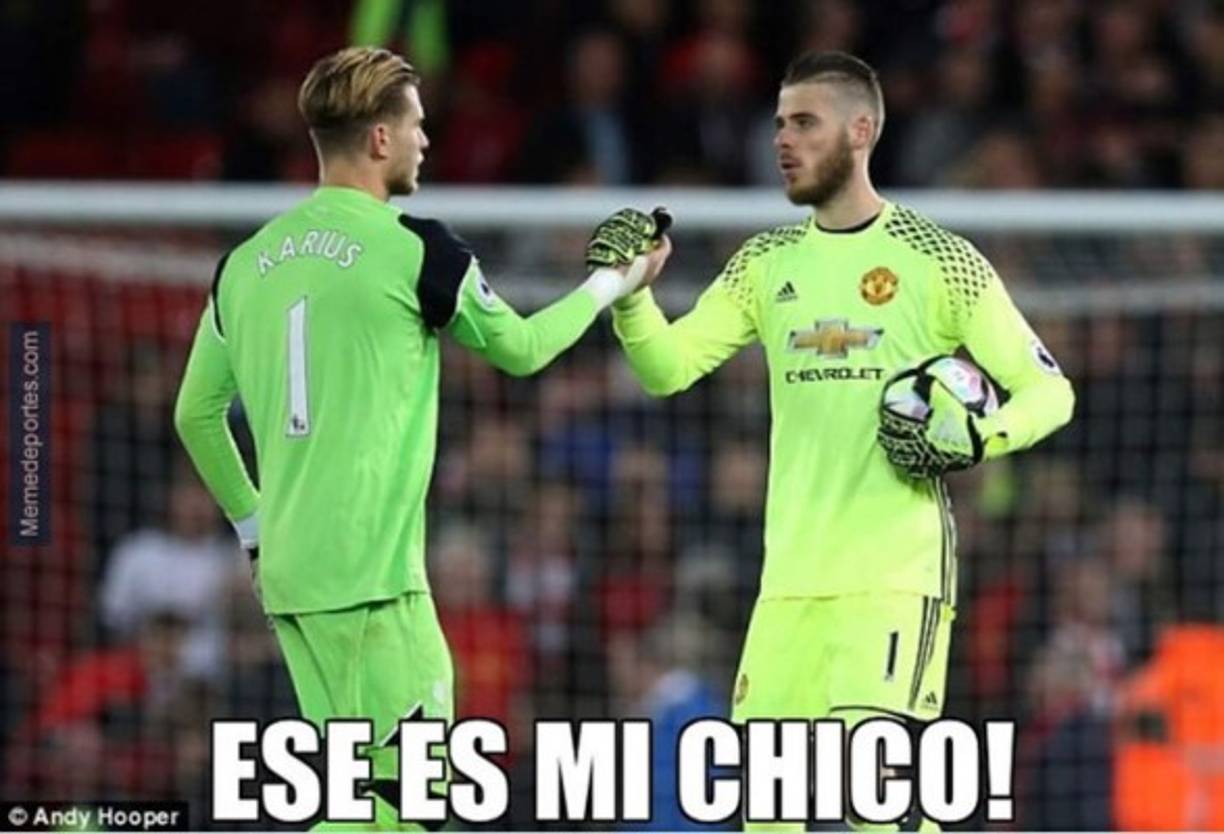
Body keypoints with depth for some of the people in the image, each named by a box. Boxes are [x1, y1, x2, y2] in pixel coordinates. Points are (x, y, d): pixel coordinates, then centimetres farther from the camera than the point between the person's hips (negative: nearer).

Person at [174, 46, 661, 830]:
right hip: (373, 575, -8)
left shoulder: (246, 263, 10)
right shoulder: (415, 249, -7)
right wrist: (610, 285, 25)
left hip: (286, 569, 8)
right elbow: (520, 348, 9)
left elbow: (197, 415, 17)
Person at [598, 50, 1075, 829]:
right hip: (792, 575, 6)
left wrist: (979, 439, -19)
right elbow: (667, 369, 7)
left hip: (898, 569, -6)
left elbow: (1048, 389, 0)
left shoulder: (940, 261, -2)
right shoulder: (766, 264, 12)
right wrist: (631, 295, -11)